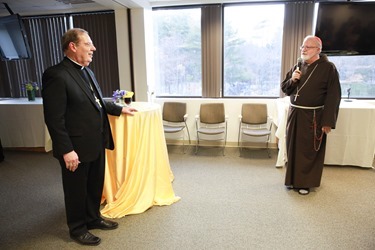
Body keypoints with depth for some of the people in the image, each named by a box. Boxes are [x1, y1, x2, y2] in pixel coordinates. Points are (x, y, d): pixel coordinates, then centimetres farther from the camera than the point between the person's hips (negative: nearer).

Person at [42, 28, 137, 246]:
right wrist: (66, 150, -21)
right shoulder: (56, 75, -19)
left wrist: (120, 109, 22)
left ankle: (93, 218, 44)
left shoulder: (87, 71, 9)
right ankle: (78, 229, 34)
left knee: (96, 186, 22)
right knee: (77, 190, 12)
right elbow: (54, 119, -20)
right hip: (77, 147, -8)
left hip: (96, 143, 8)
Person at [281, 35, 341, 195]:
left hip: (313, 117, -5)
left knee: (309, 151, 4)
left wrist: (328, 121, -16)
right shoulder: (298, 66, 8)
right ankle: (292, 179, 27)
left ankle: (306, 182, 20)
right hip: (294, 114, 5)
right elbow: (284, 89, 13)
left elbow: (334, 96, -11)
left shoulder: (328, 68, -8)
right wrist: (292, 80, -9)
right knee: (293, 148, 12)